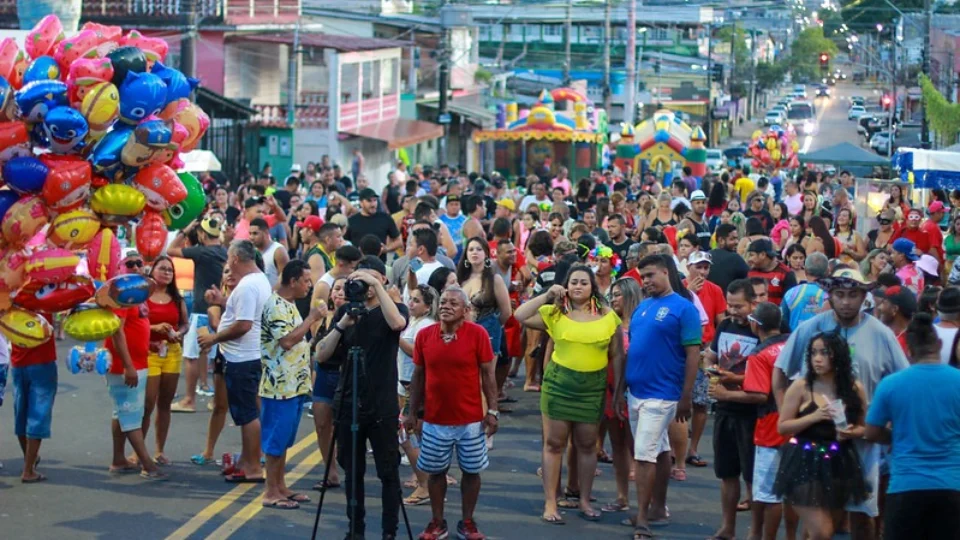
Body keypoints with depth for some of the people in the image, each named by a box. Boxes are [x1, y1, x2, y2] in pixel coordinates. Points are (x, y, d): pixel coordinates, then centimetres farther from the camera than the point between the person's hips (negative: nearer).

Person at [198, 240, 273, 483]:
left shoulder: (247, 286, -20)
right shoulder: (260, 280, 13)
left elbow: (243, 325, -26)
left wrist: (214, 338, -16)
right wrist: (224, 301, 22)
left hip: (242, 360, -11)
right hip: (249, 356, 11)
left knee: (247, 413, -5)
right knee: (246, 412, 18)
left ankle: (253, 468, -1)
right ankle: (246, 461, 27)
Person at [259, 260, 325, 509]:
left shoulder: (289, 304, 15)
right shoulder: (275, 306, -16)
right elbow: (286, 341, -25)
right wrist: (312, 318, -19)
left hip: (294, 384, 10)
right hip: (280, 386, -10)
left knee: (285, 439, 14)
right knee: (276, 439, -4)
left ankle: (280, 487, 20)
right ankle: (271, 492, 1)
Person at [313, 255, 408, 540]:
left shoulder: (395, 308, 0)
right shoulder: (345, 310, 8)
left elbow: (397, 323, -26)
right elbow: (321, 355, 1)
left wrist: (376, 285, -25)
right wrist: (342, 324, -13)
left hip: (382, 407, -3)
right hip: (348, 404, 3)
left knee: (388, 471, 0)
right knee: (352, 471, 9)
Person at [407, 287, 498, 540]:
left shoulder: (478, 333, -8)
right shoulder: (424, 335, -1)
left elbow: (487, 374, -3)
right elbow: (418, 376, 6)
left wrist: (492, 410, -7)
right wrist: (412, 412, 6)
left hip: (471, 419, -1)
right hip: (435, 420, 2)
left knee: (471, 471, 8)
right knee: (436, 471, 9)